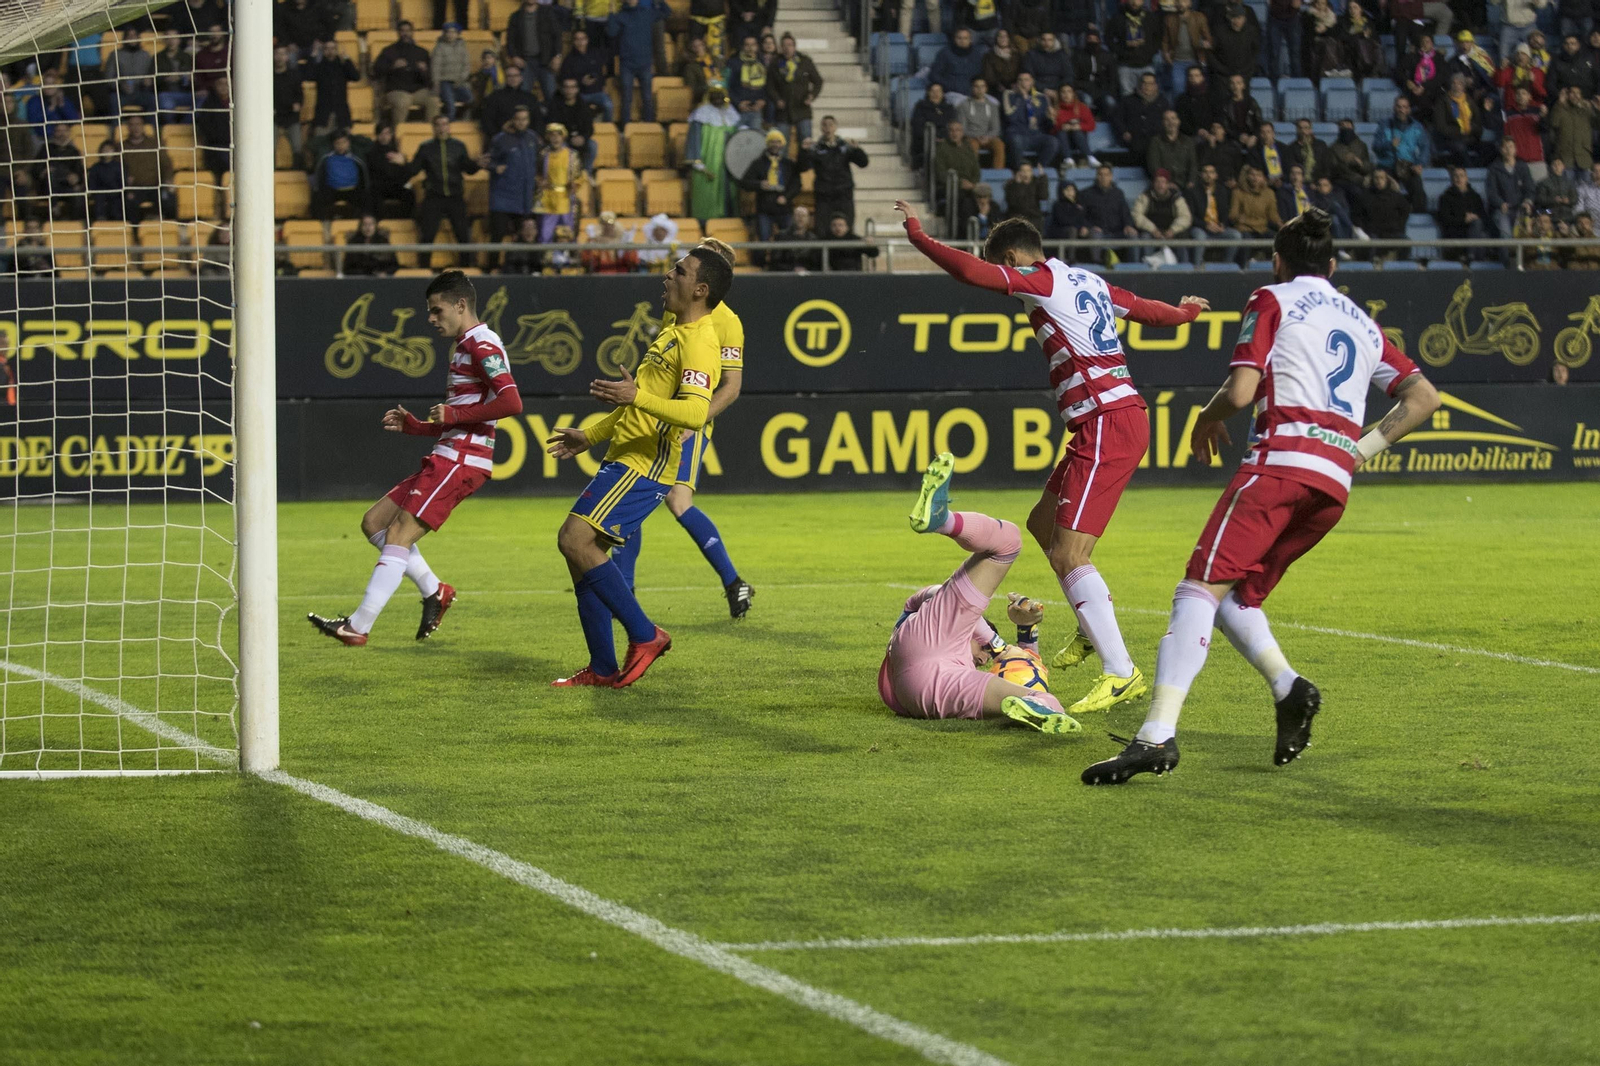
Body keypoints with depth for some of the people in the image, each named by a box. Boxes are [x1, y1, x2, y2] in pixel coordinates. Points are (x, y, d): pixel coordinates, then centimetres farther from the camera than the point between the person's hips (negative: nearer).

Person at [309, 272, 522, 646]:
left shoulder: (482, 345, -9)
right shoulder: (462, 348, 23)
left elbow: (512, 402, -24)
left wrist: (453, 414, -17)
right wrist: (413, 426, 16)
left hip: (460, 461, -11)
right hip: (446, 457, 11)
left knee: (398, 535, -15)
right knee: (373, 522, 10)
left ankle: (359, 626, -16)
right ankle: (433, 590, 12)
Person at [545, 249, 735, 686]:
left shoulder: (699, 344, -14)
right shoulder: (671, 332, 19)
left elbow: (696, 412, -28)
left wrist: (637, 396, -38)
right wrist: (592, 435, 31)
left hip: (643, 466, -10)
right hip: (623, 456, 10)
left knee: (576, 540, -19)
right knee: (579, 549, 8)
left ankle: (645, 635, -10)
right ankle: (603, 669, 12)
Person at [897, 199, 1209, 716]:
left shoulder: (1042, 281, -6)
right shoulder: (1089, 282, 18)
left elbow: (971, 271, -21)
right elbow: (1150, 310, 33)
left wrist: (917, 235, -9)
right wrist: (1186, 312, 55)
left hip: (1106, 426, -10)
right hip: (1120, 418, 10)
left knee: (1069, 555, -13)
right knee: (1042, 523, 24)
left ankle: (1122, 673, -17)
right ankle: (1093, 631, 32)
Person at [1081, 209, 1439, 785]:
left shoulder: (1272, 300, 8)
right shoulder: (1362, 322, 25)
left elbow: (1241, 391, -3)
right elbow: (1424, 396, 20)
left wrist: (1209, 416, 16)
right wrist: (1366, 446, 20)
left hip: (1280, 461, -7)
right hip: (1335, 482, 7)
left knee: (1200, 590, -15)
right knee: (1236, 597, 17)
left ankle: (1158, 733, -30)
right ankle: (1288, 687, -10)